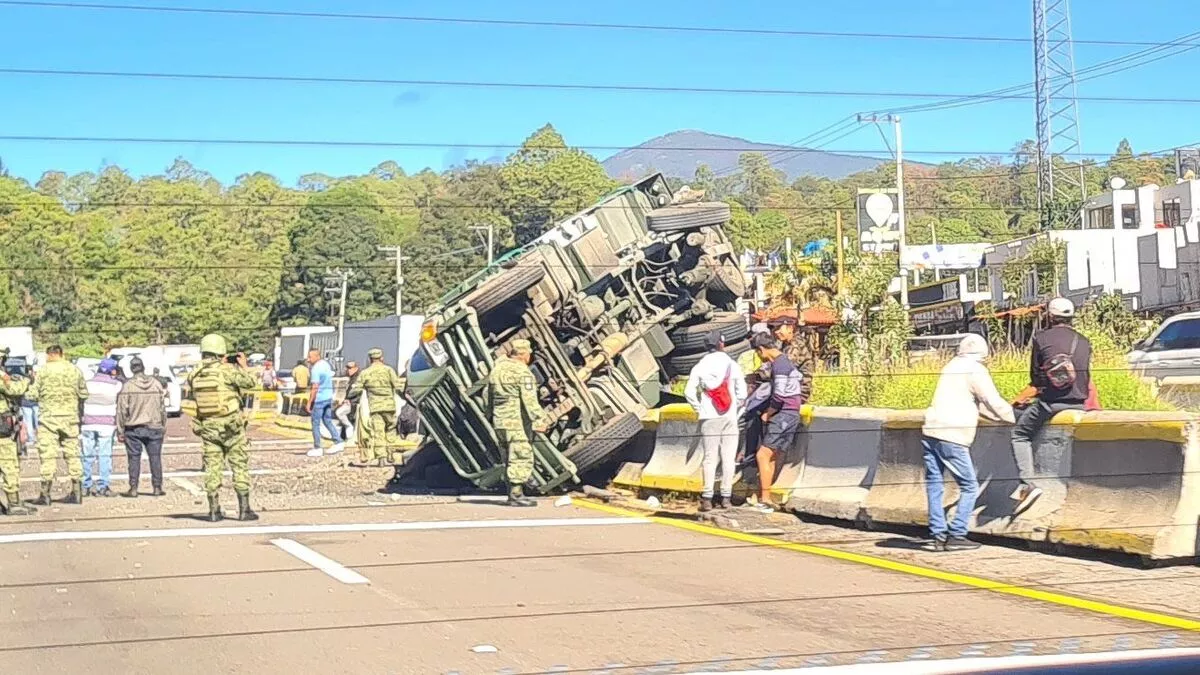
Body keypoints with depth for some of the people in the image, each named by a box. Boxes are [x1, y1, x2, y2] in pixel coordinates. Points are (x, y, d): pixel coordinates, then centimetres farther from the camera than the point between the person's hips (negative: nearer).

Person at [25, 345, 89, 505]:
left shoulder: (44, 370, -6)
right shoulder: (75, 370, 4)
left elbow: (32, 395, -5)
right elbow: (84, 395, 9)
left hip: (49, 417, -3)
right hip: (70, 417, 3)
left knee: (48, 455, 0)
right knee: (72, 454, 10)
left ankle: (45, 494, 1)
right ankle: (77, 492, 12)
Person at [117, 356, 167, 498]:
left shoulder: (128, 385, -8)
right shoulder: (156, 384, 2)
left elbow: (122, 410, -7)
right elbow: (162, 407, 6)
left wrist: (120, 431, -2)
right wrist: (163, 425, 16)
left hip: (134, 428, -2)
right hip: (154, 427, 2)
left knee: (134, 458, 2)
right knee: (155, 458, 7)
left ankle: (133, 488, 1)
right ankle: (157, 487, 9)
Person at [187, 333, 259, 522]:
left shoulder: (194, 376, 1)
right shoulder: (227, 370, -13)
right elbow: (251, 384, -5)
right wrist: (243, 367, 12)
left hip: (207, 427, 4)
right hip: (230, 426, -4)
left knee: (212, 467, 9)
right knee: (240, 466, 4)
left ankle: (214, 511, 9)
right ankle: (244, 510, 3)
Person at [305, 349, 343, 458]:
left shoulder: (315, 369, -19)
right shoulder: (326, 364, 9)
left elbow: (315, 387, -22)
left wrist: (309, 402, -19)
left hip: (319, 399, -9)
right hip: (329, 397, 9)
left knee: (315, 423, 1)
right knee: (327, 421, 15)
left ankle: (317, 448, 4)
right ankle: (338, 442, 10)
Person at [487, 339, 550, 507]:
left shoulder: (497, 368, 13)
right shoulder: (522, 372, -13)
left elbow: (490, 395, 19)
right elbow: (529, 400, -21)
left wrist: (492, 415, 27)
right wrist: (540, 418, -22)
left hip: (500, 422, 8)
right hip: (518, 422, -8)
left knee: (509, 458, 14)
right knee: (521, 457, -5)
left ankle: (512, 493, 18)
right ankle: (516, 495, -8)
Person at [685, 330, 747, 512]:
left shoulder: (699, 367, 1)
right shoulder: (732, 365, 1)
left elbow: (689, 392, -5)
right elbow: (742, 392, 1)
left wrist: (698, 409, 6)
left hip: (708, 418, 1)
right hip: (729, 417, 0)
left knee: (710, 458, 1)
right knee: (728, 458, 4)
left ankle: (707, 498, -5)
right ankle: (726, 497, 3)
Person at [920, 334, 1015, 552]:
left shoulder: (951, 366, 22)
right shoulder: (975, 370, -3)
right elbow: (993, 402, -2)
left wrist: (1000, 415, 27)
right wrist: (1015, 417, 12)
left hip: (930, 432, 8)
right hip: (951, 436, -8)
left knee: (934, 485, 9)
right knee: (969, 487, 2)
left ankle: (938, 534, 7)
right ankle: (956, 535, -2)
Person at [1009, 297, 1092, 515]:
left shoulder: (1042, 338, -1)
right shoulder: (1084, 342, 9)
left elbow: (1035, 376, 4)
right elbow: (1086, 376, 16)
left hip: (1050, 401, -4)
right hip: (1077, 403, 4)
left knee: (1020, 434, 11)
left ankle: (1028, 482, -8)